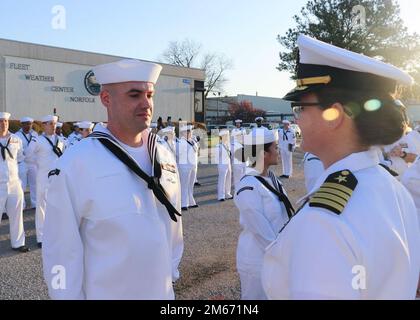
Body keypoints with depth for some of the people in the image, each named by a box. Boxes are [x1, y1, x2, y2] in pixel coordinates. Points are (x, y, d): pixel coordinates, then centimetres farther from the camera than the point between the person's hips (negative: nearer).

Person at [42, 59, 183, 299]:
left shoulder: (164, 157, -2)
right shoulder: (75, 164, -20)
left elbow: (173, 221, 7)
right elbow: (61, 251, -15)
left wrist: (171, 271, 11)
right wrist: (69, 296, -9)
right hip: (106, 293, -4)